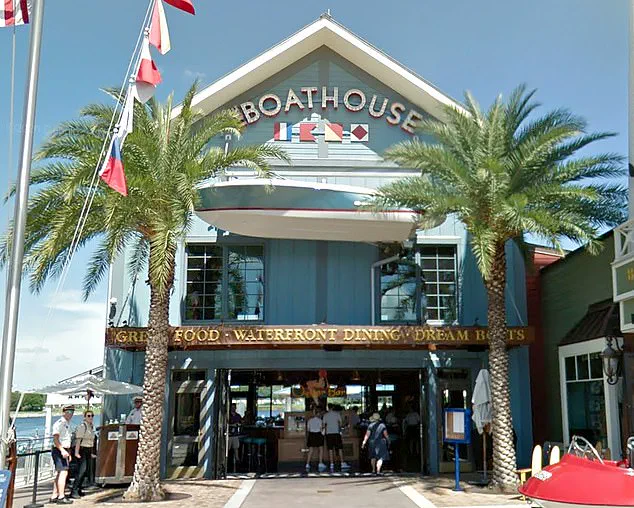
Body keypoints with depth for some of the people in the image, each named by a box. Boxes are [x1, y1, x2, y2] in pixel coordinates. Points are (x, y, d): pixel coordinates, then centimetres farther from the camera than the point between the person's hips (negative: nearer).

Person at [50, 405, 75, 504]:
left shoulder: (67, 424, 19)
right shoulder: (59, 423, -12)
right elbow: (55, 439, -22)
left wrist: (69, 453, 26)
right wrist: (62, 450, -31)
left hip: (64, 451, 10)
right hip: (59, 450, -10)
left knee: (58, 474, 11)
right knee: (63, 473, -13)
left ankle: (54, 496, 15)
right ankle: (61, 497, -12)